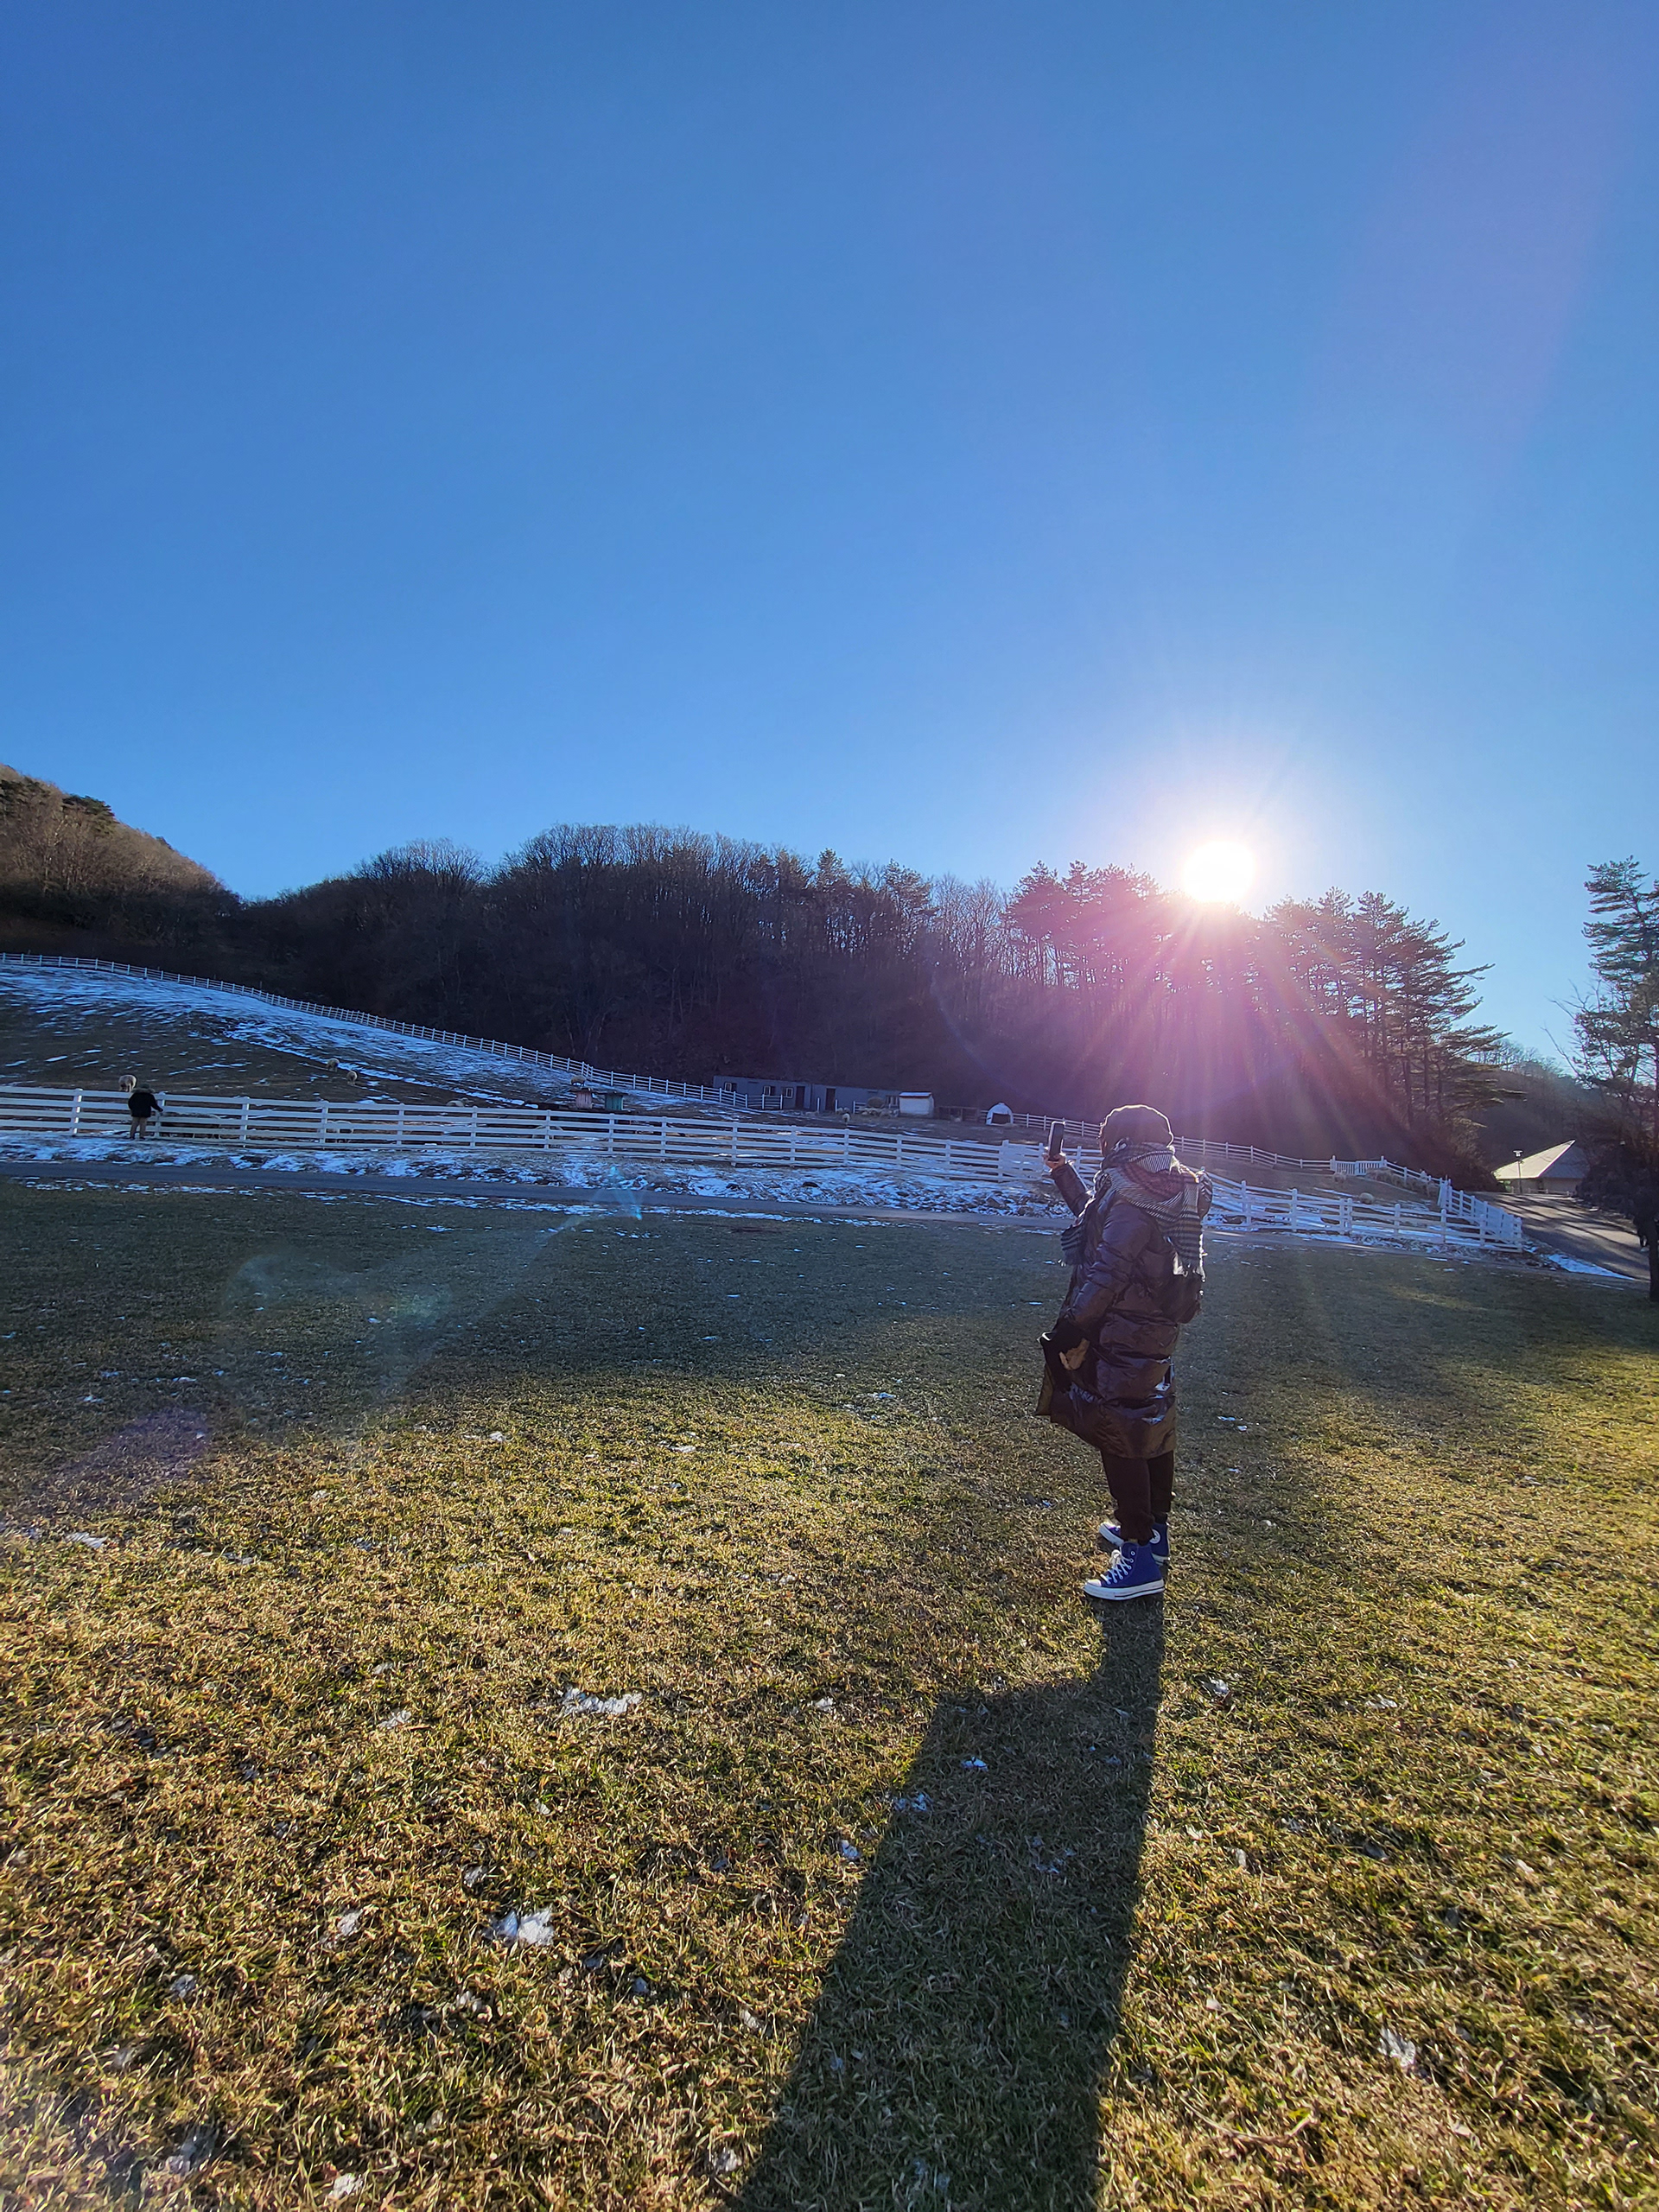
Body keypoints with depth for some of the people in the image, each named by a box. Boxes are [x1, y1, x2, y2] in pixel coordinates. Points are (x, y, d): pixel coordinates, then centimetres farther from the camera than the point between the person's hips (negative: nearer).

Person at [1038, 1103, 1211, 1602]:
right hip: (1157, 1328, 10)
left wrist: (1069, 1327, -19)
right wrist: (1067, 1179, 29)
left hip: (1123, 1332, -10)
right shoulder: (1167, 1188, 11)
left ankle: (1141, 1560, 3)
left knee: (1120, 1435, -4)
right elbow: (1103, 1221, 25)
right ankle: (1153, 1531, 35)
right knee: (1151, 1426, 19)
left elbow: (1109, 1269, -23)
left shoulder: (1132, 1190, -18)